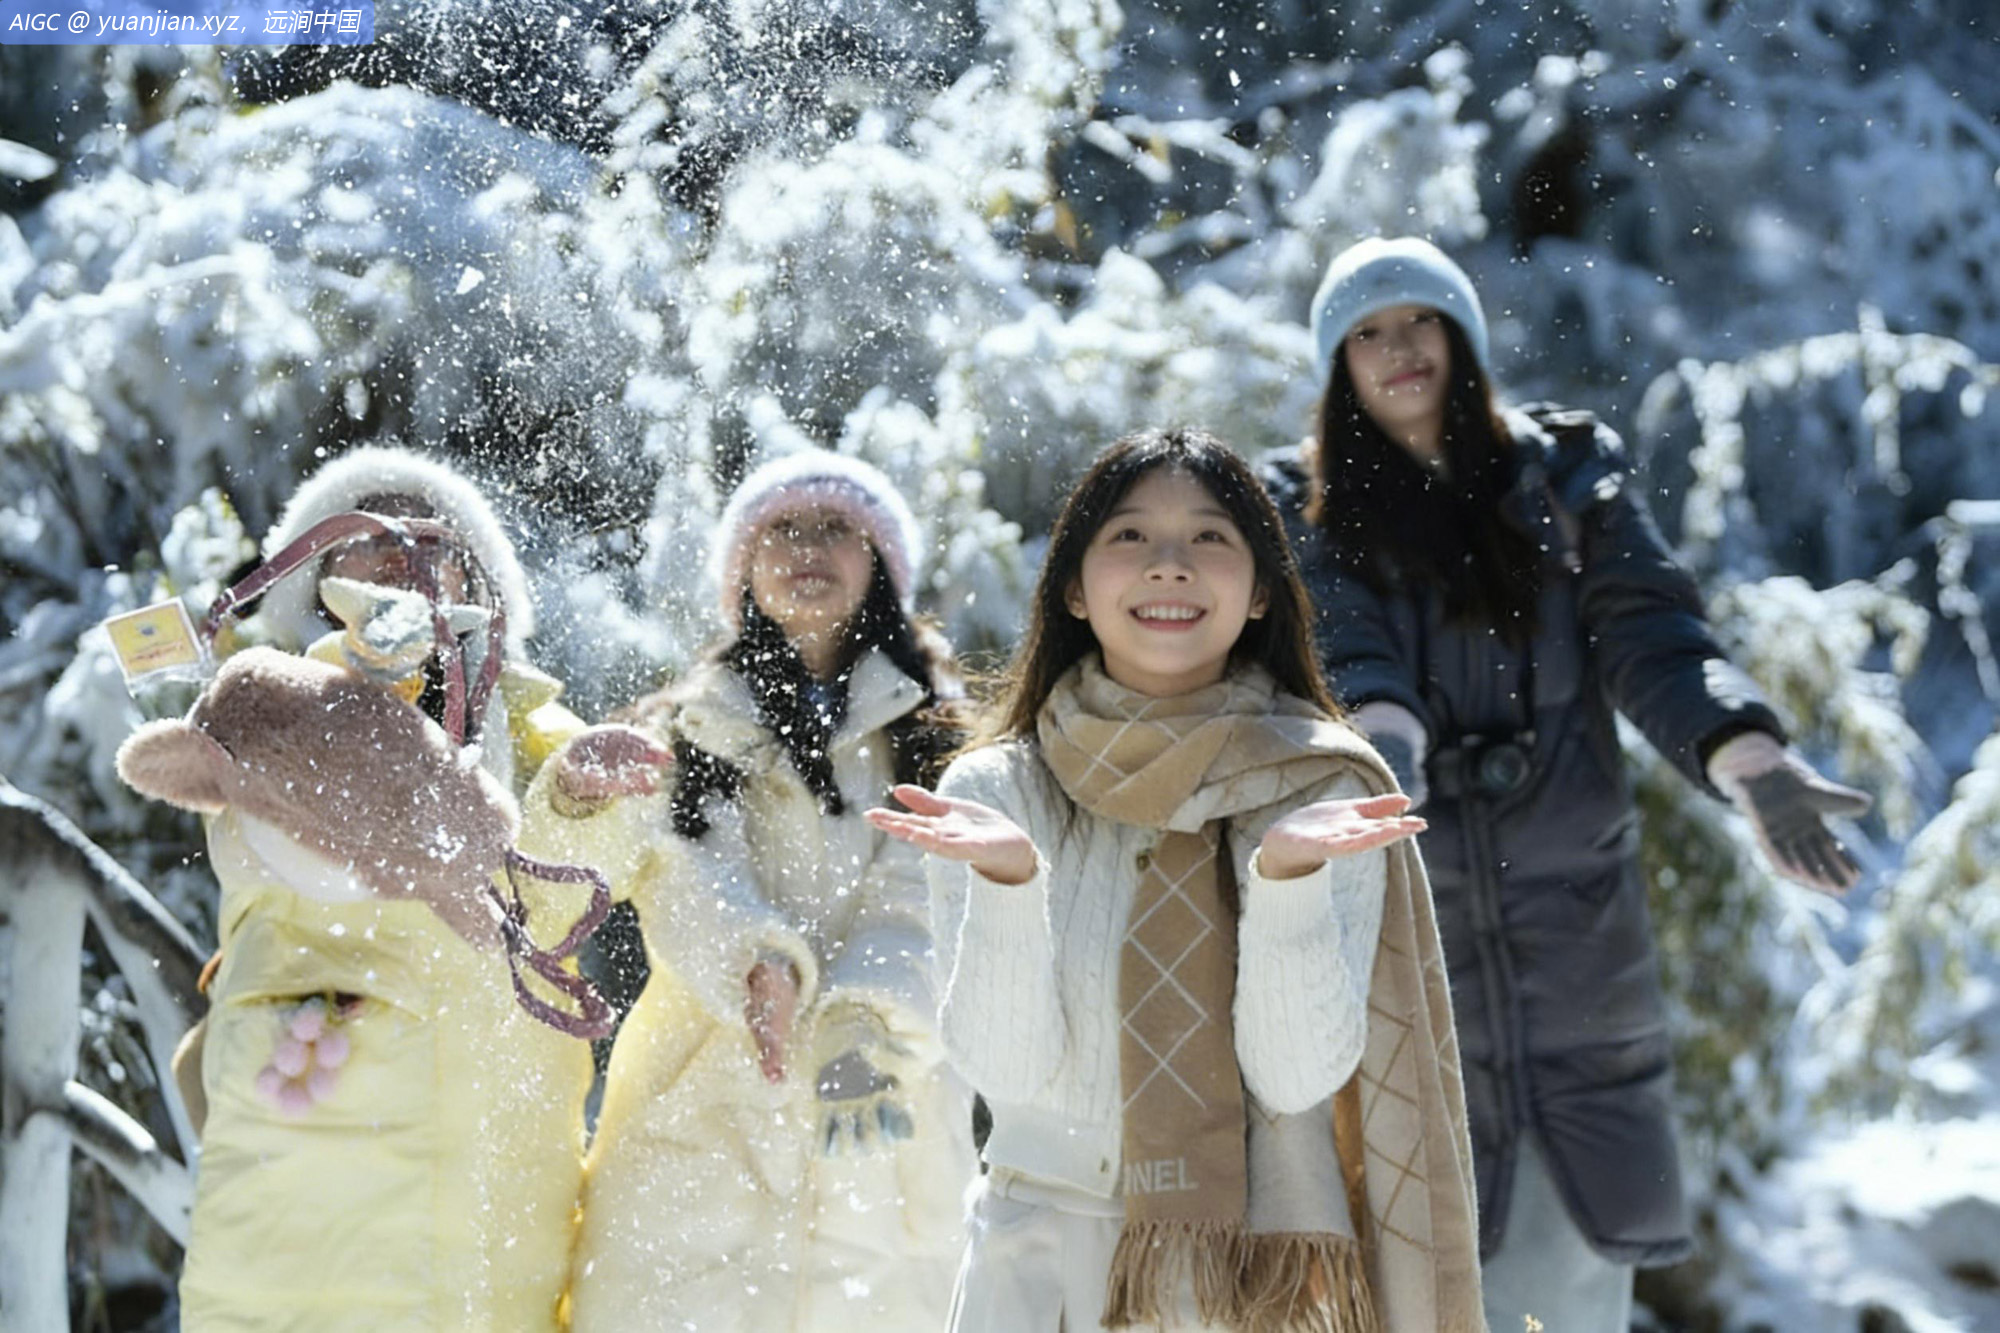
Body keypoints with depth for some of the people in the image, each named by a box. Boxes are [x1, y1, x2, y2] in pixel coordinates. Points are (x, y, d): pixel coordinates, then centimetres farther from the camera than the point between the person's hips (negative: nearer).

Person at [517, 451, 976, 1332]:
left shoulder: (932, 728, 12)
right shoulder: (697, 724, 15)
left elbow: (920, 900, -4)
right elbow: (688, 877, -3)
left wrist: (866, 1020, -23)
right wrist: (754, 964, -25)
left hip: (879, 1124, 0)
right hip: (701, 1107, 0)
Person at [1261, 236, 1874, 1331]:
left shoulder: (1567, 475, 7)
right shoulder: (1303, 511, 4)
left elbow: (1651, 636, -5)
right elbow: (1339, 653, -13)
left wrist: (1754, 766, -24)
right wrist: (1383, 748, -36)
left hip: (1573, 930, 2)